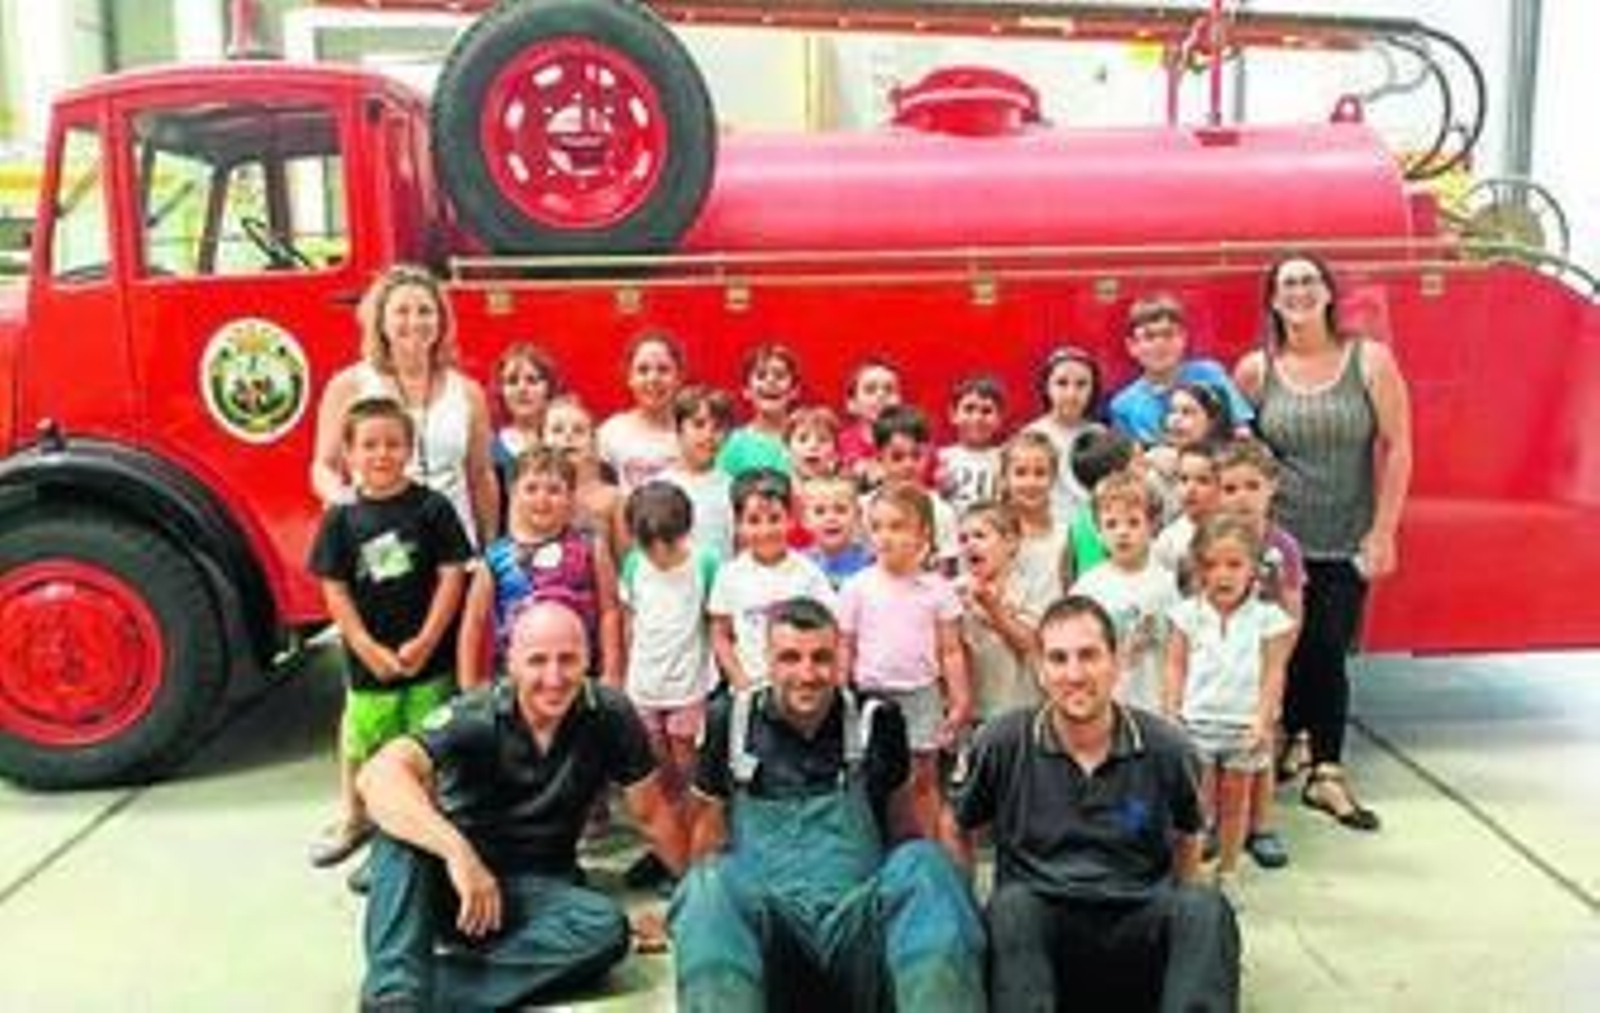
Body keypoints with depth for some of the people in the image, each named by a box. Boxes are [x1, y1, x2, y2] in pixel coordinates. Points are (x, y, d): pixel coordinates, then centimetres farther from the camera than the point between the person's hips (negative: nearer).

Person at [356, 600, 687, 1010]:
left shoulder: (609, 716, -11)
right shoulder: (475, 717, -18)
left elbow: (651, 815, 1)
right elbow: (378, 776, -35)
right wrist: (457, 850, -47)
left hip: (536, 889, 2)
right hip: (454, 882, -2)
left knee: (608, 928, -30)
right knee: (401, 825, -31)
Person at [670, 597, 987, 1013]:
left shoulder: (878, 721, 7)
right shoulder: (730, 722, 6)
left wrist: (912, 887, 7)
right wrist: (705, 891, 5)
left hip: (860, 912, 1)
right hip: (761, 910, 0)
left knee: (925, 863, -29)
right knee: (707, 889, -33)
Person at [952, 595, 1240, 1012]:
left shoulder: (1167, 749, 1)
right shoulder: (1000, 744, -2)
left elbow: (1187, 837, 18)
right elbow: (957, 827, 12)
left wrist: (1177, 916, 13)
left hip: (1139, 927, 1)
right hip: (1038, 925, -1)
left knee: (1206, 908, -28)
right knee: (1010, 907, -34)